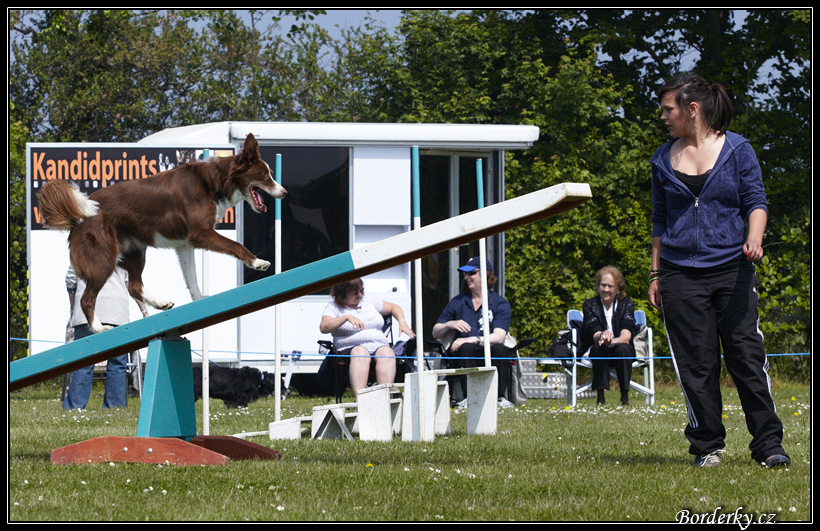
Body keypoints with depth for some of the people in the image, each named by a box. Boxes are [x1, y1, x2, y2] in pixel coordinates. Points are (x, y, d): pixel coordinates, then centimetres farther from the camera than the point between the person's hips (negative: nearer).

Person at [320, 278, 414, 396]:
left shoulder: (369, 302, 25)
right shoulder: (333, 307, 11)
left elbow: (394, 307, 36)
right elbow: (323, 327, -7)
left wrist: (402, 321, 14)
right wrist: (347, 317, -19)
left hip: (378, 345, 4)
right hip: (349, 350, -4)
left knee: (387, 352, -33)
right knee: (360, 352, -40)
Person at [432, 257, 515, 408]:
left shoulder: (500, 303, 4)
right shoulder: (458, 302, 13)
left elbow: (498, 337, -13)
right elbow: (435, 333, 14)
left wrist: (473, 339, -28)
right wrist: (449, 325, -8)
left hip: (489, 353, -1)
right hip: (462, 354, 1)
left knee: (500, 349, -34)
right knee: (467, 348, -34)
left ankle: (501, 397, -27)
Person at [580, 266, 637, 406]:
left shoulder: (627, 304, -2)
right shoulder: (590, 304, -2)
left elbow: (626, 335, -18)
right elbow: (594, 333, -17)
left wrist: (613, 341, -41)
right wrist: (603, 336, -43)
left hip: (622, 350, 0)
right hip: (596, 353, 0)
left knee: (623, 349, -33)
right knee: (599, 347, -33)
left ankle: (625, 397, -25)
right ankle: (600, 396, -32)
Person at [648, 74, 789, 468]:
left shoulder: (736, 149, 3)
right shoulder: (664, 159, 11)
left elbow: (755, 202, 3)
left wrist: (754, 239, -17)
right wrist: (656, 274, 14)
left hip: (732, 269, -2)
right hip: (680, 274, 2)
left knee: (747, 355, -7)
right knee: (696, 364, 0)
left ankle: (768, 444, -2)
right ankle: (707, 447, 7)